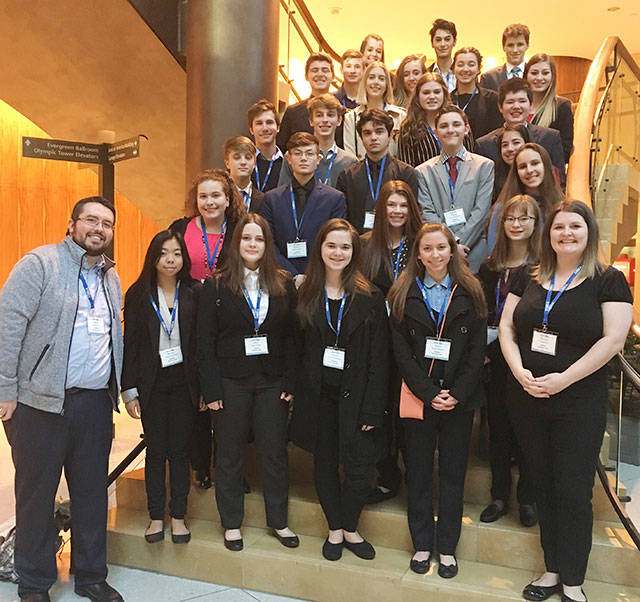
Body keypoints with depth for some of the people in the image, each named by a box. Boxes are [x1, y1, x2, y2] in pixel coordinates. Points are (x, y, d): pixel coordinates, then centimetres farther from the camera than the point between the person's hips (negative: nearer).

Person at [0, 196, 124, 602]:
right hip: (42, 402, -5)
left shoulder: (111, 277, 14)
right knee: (37, 494, 8)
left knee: (93, 493, 14)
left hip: (96, 402, 6)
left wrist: (122, 389, 14)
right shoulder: (41, 263, -5)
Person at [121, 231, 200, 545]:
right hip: (152, 383, 0)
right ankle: (156, 516, 23)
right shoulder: (138, 294, -1)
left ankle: (178, 516, 21)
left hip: (184, 382, 0)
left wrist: (204, 386, -2)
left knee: (180, 449, 8)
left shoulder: (194, 293, 0)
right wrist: (129, 390, -3)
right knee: (156, 450, 8)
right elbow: (130, 343, 0)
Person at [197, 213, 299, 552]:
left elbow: (291, 337, 3)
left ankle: (278, 521, 27)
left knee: (275, 452, 9)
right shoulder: (217, 286, -2)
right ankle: (231, 523, 28)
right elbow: (205, 342, -4)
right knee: (230, 454, 10)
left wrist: (289, 382, -3)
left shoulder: (284, 285, 4)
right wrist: (211, 389, -9)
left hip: (272, 383, 2)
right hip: (231, 382, -1)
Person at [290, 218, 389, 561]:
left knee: (360, 468, -1)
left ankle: (349, 528, 26)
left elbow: (378, 359, -6)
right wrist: (294, 390, -4)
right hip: (316, 395, 2)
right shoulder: (305, 295, 3)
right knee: (324, 464, 13)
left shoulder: (370, 298, -4)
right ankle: (335, 529, 33)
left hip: (354, 396, -2)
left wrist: (372, 409, -10)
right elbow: (295, 349, 4)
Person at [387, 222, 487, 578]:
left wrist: (456, 393, -11)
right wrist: (429, 393, -11)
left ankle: (447, 548, 24)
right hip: (418, 397, 0)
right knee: (419, 472, 8)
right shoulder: (403, 293, 2)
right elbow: (402, 351, -2)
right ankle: (422, 545, 25)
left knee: (453, 473, 8)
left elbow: (477, 349, -1)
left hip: (459, 398, 0)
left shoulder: (469, 293, 2)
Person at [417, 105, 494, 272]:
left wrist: (458, 244, -11)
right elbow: (427, 214, 0)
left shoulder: (485, 166, 10)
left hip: (475, 254, 0)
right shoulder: (423, 172, 11)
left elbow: (481, 211, 0)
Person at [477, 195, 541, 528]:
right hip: (495, 363, 4)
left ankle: (527, 498, 24)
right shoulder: (490, 267, 10)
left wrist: (496, 348, -14)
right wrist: (484, 350, -6)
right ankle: (500, 496, 25)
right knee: (498, 429, 11)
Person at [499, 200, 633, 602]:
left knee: (573, 492, 4)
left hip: (579, 403, -4)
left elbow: (613, 339, -12)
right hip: (527, 400, 4)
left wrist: (564, 379, -19)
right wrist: (520, 372, -11)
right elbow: (507, 328, 5)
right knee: (544, 487, 14)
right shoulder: (530, 279, 8)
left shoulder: (609, 281, -3)